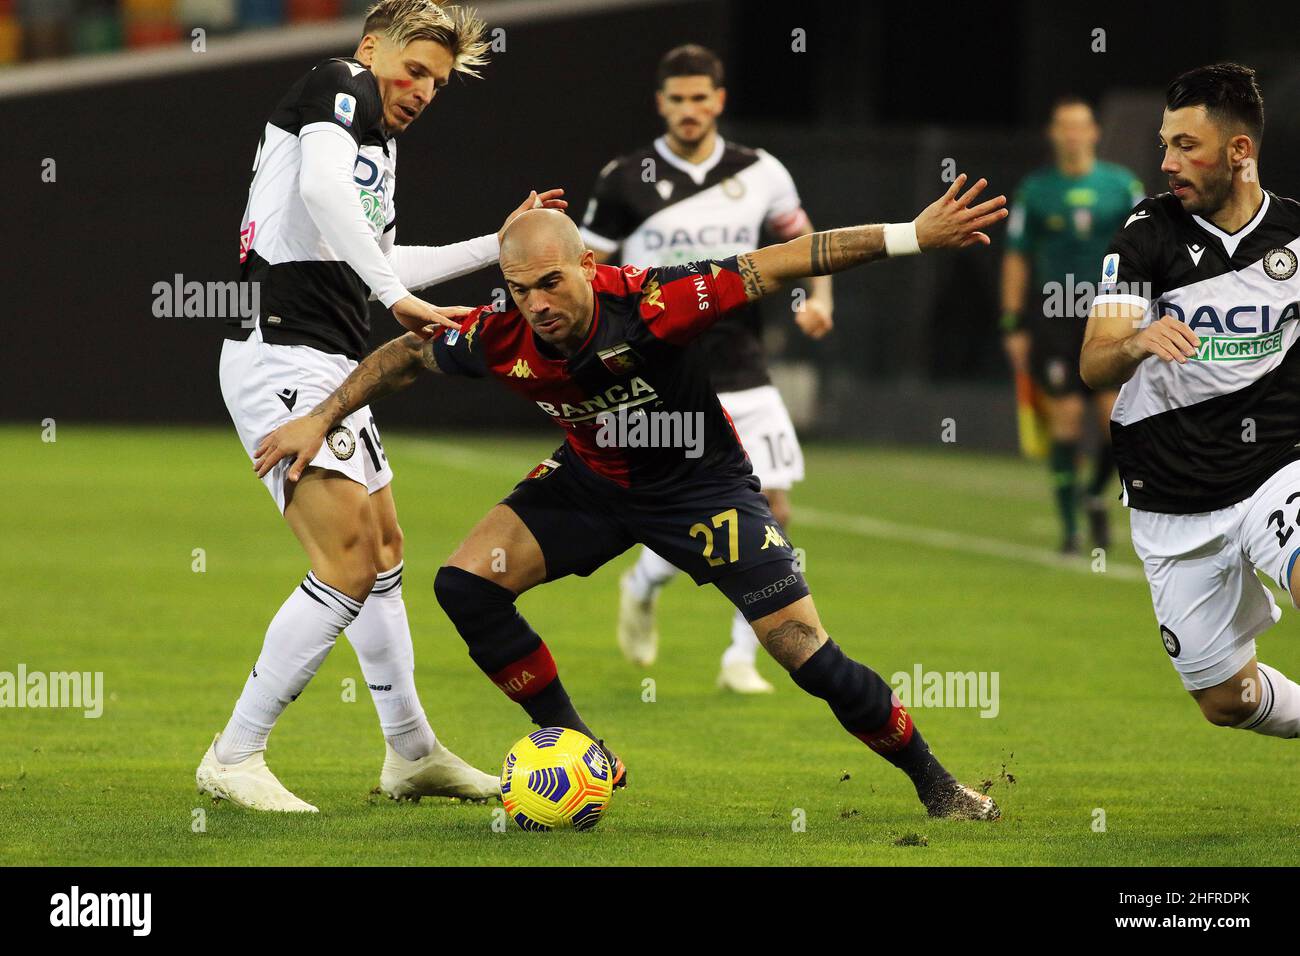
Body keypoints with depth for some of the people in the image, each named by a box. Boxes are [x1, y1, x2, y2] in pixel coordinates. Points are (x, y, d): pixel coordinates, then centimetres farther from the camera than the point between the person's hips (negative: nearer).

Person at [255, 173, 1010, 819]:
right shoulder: (501, 339, -23)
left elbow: (778, 266, -32)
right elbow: (406, 355, -3)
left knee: (809, 655, -12)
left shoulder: (650, 307, -35)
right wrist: (320, 420, -3)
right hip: (593, 483, 4)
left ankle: (933, 783, 10)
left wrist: (913, 237, -35)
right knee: (466, 584, -13)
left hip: (702, 483, -4)